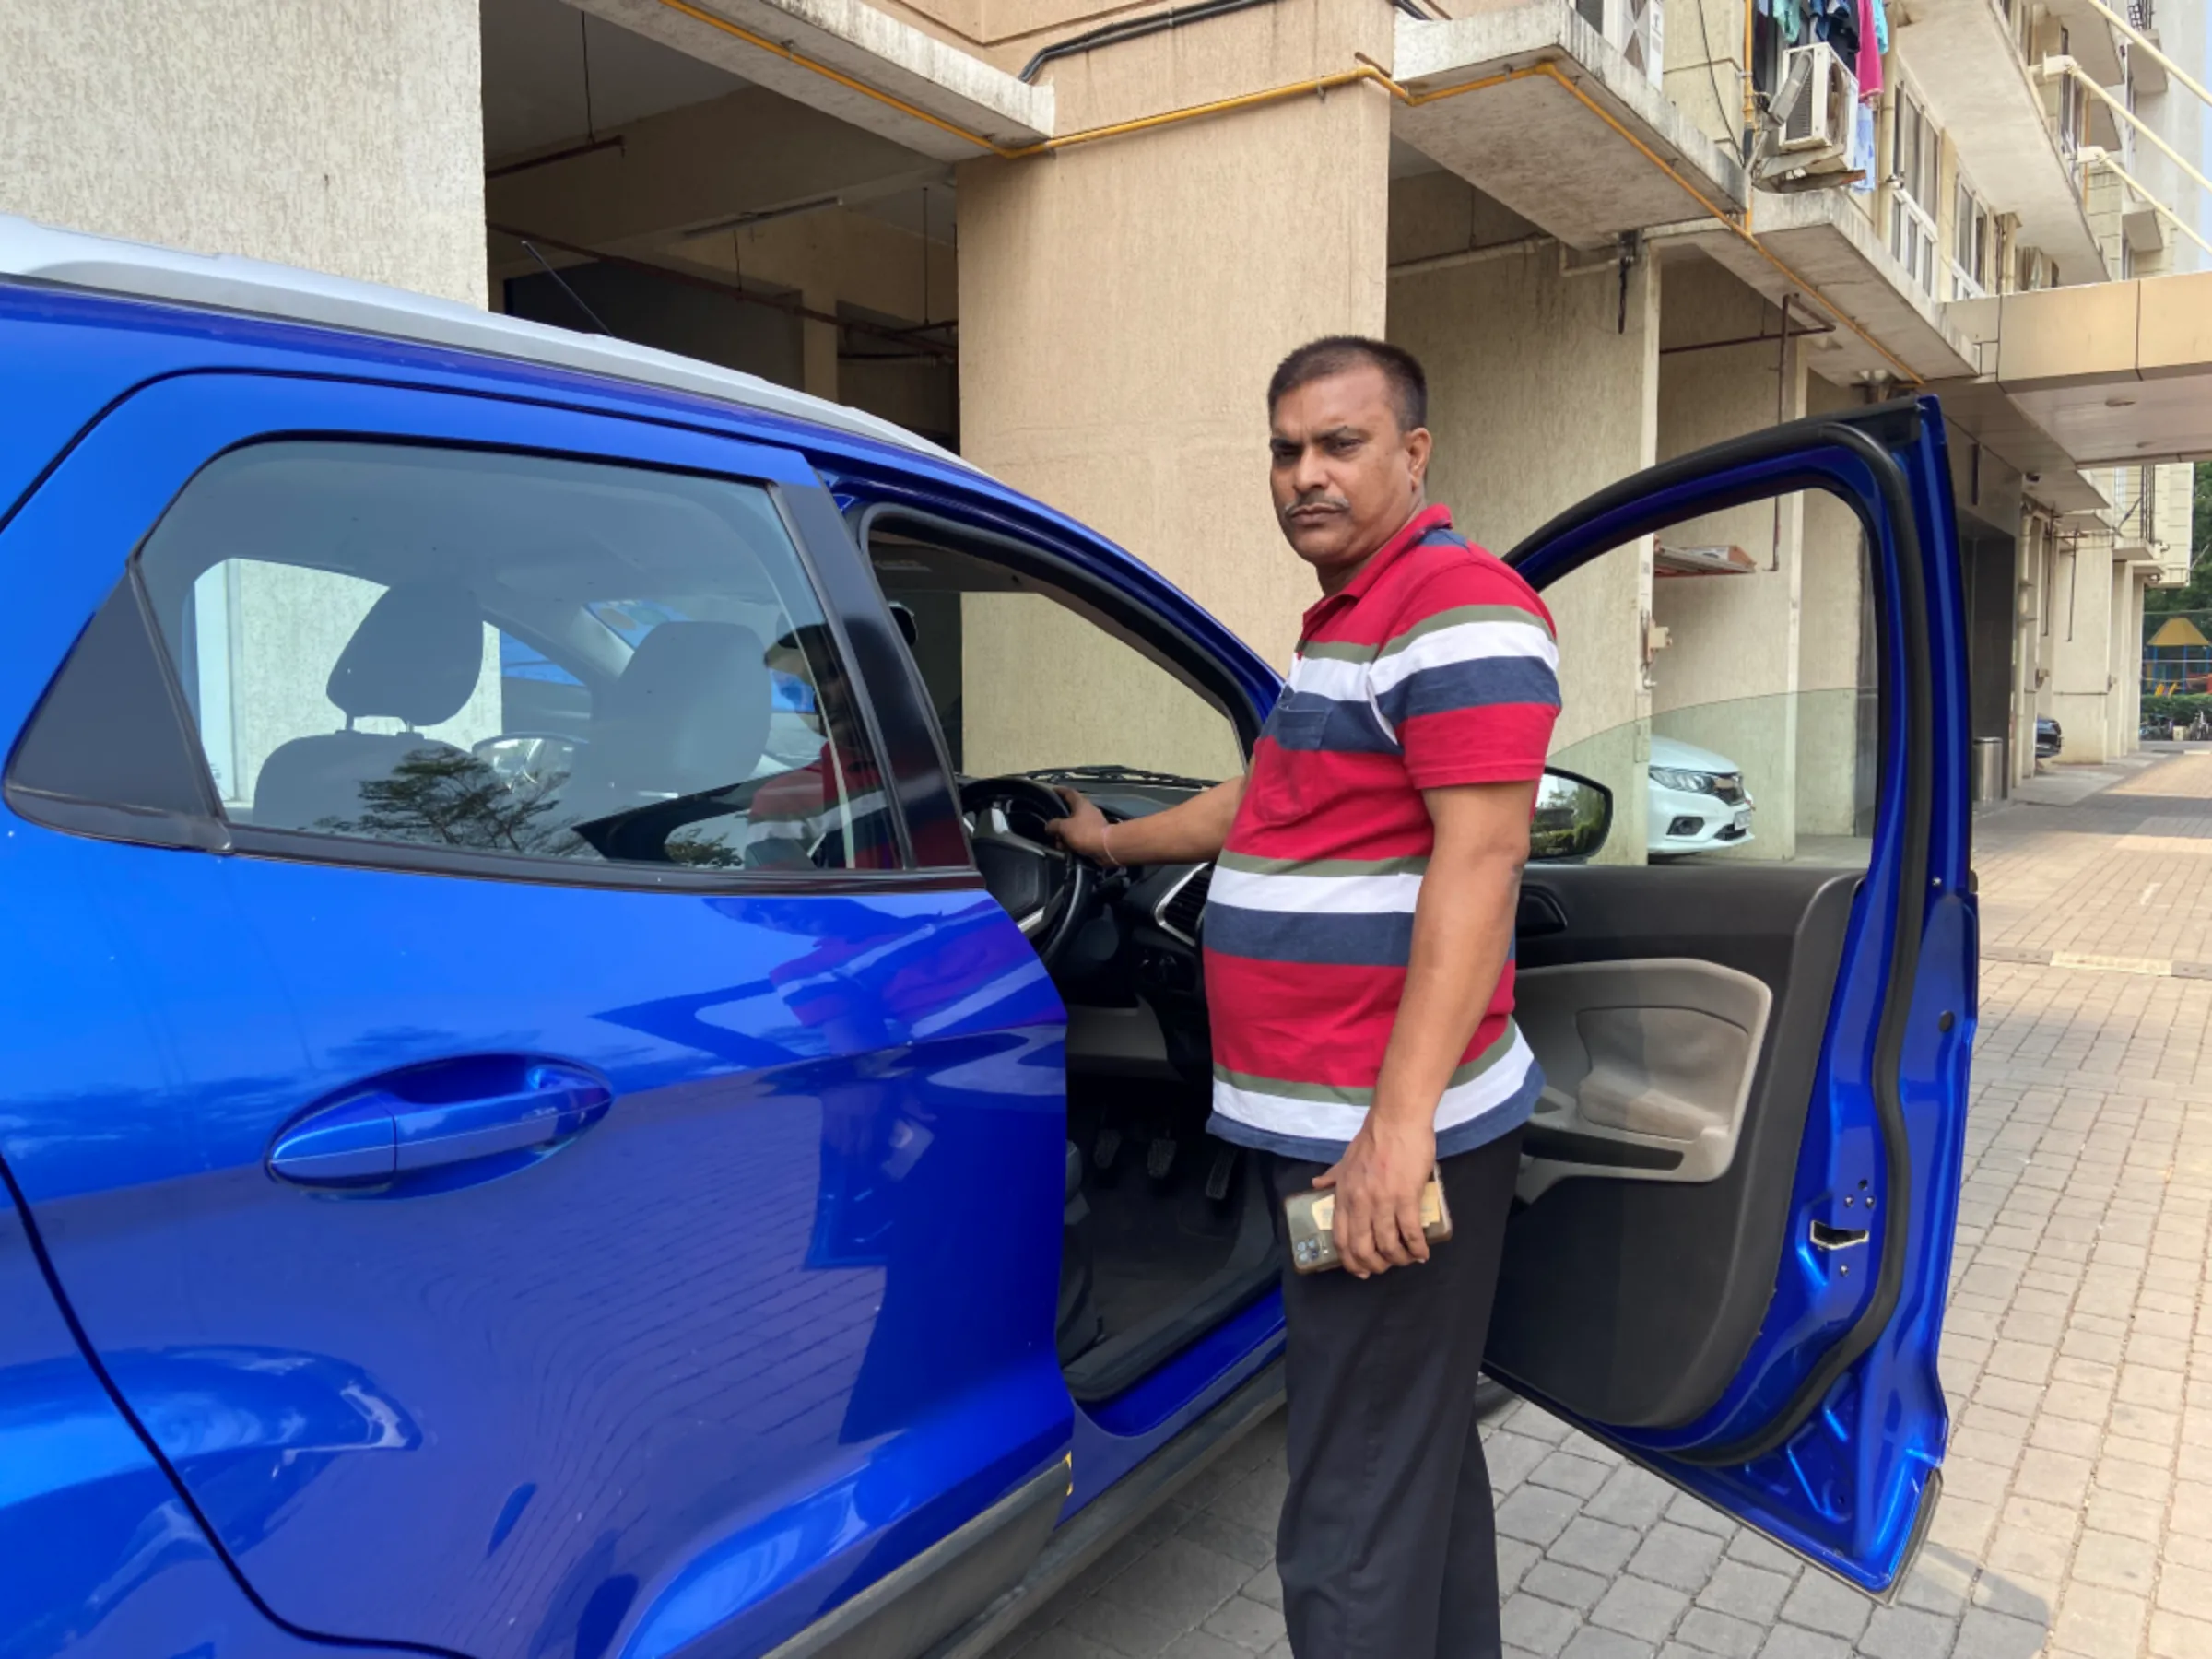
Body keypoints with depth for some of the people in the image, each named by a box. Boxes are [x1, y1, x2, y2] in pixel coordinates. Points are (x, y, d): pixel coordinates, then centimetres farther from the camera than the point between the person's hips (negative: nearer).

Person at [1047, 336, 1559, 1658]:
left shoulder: (1457, 608, -13)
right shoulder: (1344, 617, 19)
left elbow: (1476, 864, -23)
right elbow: (1275, 800, 32)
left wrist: (1398, 1121, -27)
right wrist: (1116, 843, 41)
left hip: (1392, 1138, -10)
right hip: (1331, 1117, 10)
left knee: (1357, 1521, -3)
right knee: (1425, 1456, 21)